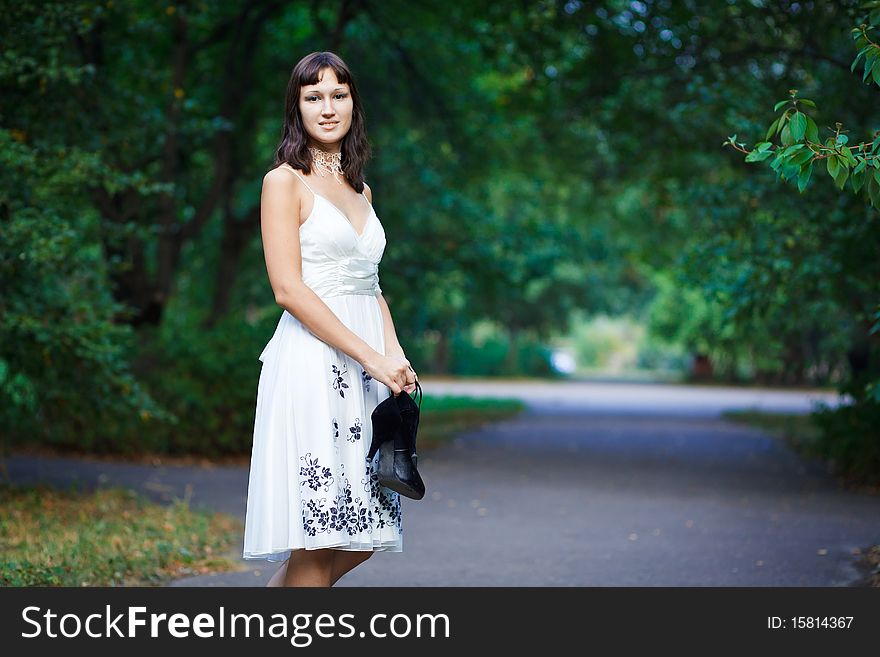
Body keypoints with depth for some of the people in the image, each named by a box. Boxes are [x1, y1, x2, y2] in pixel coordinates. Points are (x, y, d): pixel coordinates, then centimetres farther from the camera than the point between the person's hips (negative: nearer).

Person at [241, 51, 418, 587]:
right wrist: (372, 358, -16)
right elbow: (289, 289, -12)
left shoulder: (360, 189, 19)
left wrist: (396, 355, 2)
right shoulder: (284, 181, -3)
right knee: (317, 540, -7)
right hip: (312, 362, -7)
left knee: (365, 532, 8)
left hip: (364, 367, 7)